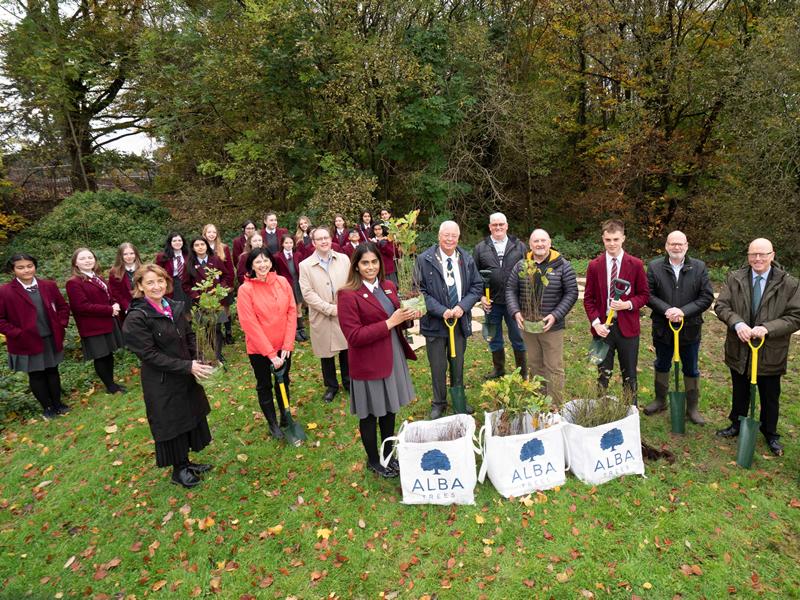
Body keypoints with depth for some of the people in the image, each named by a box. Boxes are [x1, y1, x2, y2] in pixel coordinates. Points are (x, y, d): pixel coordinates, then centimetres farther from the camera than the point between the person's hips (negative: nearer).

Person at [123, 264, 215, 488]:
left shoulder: (176, 307, 0)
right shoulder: (137, 317, -19)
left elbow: (189, 337, 9)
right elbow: (149, 354, -20)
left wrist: (198, 360, -9)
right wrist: (187, 366, -24)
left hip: (186, 376, 6)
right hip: (161, 382, -6)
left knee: (192, 417, 17)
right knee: (171, 424, 9)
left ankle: (185, 462, 38)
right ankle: (178, 470, 30)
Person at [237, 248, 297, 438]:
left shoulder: (282, 282, -6)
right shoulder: (245, 289, -15)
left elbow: (292, 312, -4)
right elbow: (250, 324, -16)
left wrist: (287, 344, -11)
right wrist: (270, 353, -17)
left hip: (283, 346, 3)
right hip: (259, 349, -3)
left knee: (283, 382, 19)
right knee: (264, 386, 14)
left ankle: (285, 417, 39)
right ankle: (272, 423, 32)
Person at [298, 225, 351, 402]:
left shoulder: (344, 259, 4)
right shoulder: (305, 265, -4)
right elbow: (307, 293, -10)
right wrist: (330, 308, -15)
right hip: (322, 318, -1)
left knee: (347, 350, 13)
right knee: (326, 353, 11)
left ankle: (348, 381, 34)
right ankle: (331, 386, 30)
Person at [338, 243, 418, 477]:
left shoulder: (389, 286, 6)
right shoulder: (348, 295, -16)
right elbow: (354, 337, -20)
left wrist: (408, 317, -6)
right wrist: (389, 323, -23)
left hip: (394, 357, 7)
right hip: (368, 364, -6)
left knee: (390, 410, 20)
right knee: (370, 414, 11)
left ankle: (389, 455, 40)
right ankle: (373, 460, 34)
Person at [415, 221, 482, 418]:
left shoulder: (467, 259, 2)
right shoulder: (424, 260, -9)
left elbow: (477, 287, 5)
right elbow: (420, 291, -9)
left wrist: (462, 307, -11)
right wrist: (441, 311, -18)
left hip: (461, 321, 3)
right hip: (435, 322, -3)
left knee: (458, 364, 17)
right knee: (438, 367, 8)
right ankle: (439, 403, 27)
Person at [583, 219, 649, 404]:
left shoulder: (636, 264, -1)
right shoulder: (594, 265, 1)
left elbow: (644, 294, 4)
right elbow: (588, 298, 2)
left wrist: (628, 304, -16)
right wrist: (596, 323, -10)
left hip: (627, 327, 0)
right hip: (602, 327, 1)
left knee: (629, 374, 11)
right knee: (603, 374, 10)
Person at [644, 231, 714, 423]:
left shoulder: (699, 267, -4)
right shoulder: (654, 267, -5)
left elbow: (707, 297, -7)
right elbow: (648, 295, -8)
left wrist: (684, 311, -20)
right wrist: (666, 310, -22)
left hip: (690, 328, 0)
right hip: (662, 327, 0)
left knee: (691, 370, 12)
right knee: (661, 366, 17)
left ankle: (692, 407, 27)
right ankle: (660, 400, 35)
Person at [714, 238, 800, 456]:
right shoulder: (734, 278, -5)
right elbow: (721, 306, -7)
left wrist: (767, 328, -26)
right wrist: (737, 323, -25)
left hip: (770, 353, -1)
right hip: (739, 349, 1)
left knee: (770, 397, 16)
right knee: (739, 392, 20)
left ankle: (770, 434, 36)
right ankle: (736, 425, 40)